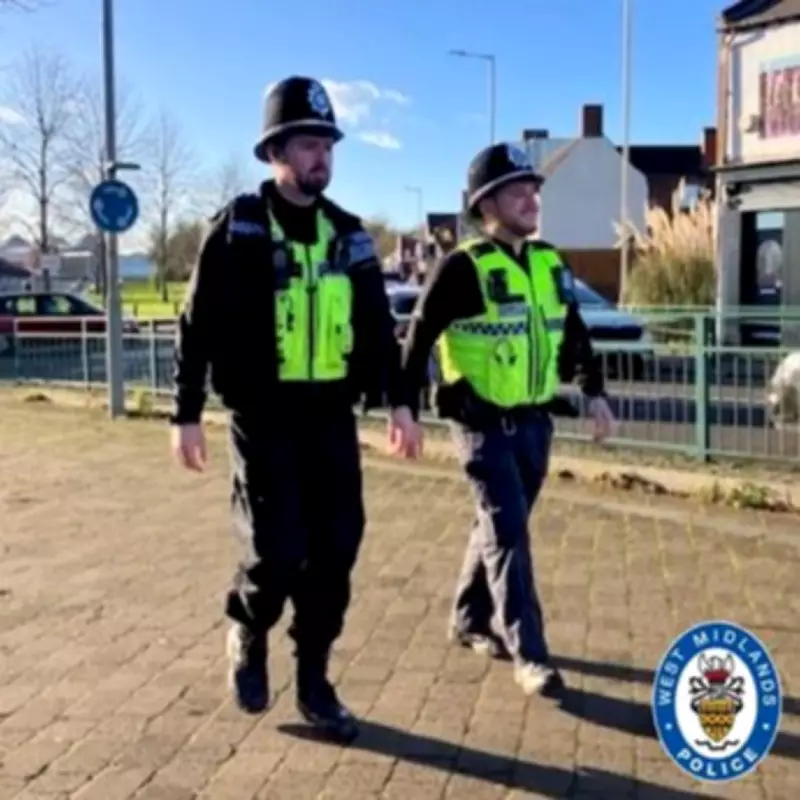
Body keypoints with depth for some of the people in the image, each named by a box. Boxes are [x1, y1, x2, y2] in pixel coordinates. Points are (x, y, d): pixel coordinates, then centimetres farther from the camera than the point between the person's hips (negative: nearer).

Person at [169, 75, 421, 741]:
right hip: (264, 418, -4)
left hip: (332, 418, 5)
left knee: (335, 551, 3)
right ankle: (249, 636, 24)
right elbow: (199, 328, -4)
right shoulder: (239, 229, -4)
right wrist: (187, 414, -7)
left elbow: (378, 326, 14)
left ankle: (314, 682, 19)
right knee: (278, 551, -9)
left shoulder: (348, 235, 10)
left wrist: (398, 402, 7)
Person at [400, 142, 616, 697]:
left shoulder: (551, 264, 8)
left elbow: (574, 334, 17)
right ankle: (530, 655, -3)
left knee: (501, 526, 16)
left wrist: (594, 392, 10)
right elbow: (419, 337, -10)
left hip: (535, 422, 7)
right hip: (484, 423, -6)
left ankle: (471, 620, 33)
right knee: (508, 532, -8)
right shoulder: (463, 267, -12)